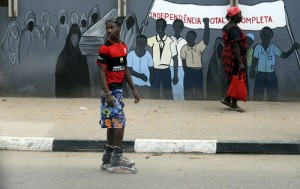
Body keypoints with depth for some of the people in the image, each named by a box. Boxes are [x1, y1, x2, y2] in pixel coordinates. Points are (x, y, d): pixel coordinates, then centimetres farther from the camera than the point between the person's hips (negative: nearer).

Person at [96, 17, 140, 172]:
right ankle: (117, 157, -7)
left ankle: (107, 159, 16)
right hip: (110, 90, -8)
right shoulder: (105, 48, -12)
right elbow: (102, 72, -15)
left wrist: (133, 89, 17)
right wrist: (107, 94, -22)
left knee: (113, 124, 11)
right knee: (119, 123, -11)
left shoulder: (123, 47, 11)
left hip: (119, 89, 8)